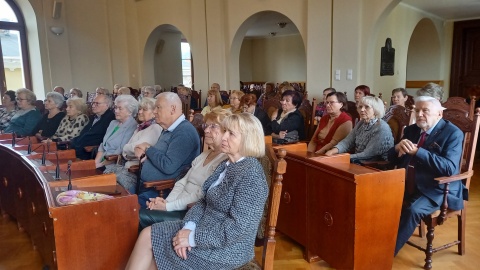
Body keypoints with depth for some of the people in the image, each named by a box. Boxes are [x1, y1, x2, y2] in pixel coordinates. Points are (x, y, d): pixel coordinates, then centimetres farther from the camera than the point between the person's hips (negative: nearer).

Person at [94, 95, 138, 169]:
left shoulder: (132, 127, -9)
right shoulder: (113, 123, 16)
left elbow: (121, 152, -15)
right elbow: (103, 145, 14)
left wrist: (101, 164, -14)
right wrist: (96, 163, 0)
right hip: (103, 160, 7)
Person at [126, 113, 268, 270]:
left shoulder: (251, 175, -22)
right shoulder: (226, 165, 9)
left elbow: (238, 227, -26)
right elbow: (205, 201, 8)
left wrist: (194, 238, -21)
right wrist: (189, 226, -10)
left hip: (226, 249, -8)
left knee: (148, 238, -7)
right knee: (147, 235, -2)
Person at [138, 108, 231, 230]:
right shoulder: (204, 155, 16)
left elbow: (201, 196, -19)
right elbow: (183, 182, 12)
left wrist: (168, 206, -15)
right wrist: (166, 201, -4)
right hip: (180, 207, 8)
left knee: (144, 216, -14)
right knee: (140, 213, -7)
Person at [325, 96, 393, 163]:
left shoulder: (382, 128, -18)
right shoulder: (361, 123, 8)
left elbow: (367, 155, -22)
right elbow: (347, 142, 1)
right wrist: (333, 151, -18)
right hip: (358, 162, 7)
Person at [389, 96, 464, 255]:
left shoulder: (453, 133, -9)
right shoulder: (411, 130, 9)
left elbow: (450, 168, -23)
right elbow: (392, 159, 9)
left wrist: (417, 151, -28)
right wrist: (398, 147, -14)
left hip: (437, 190, -6)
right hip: (409, 186, 6)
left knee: (412, 210, -30)